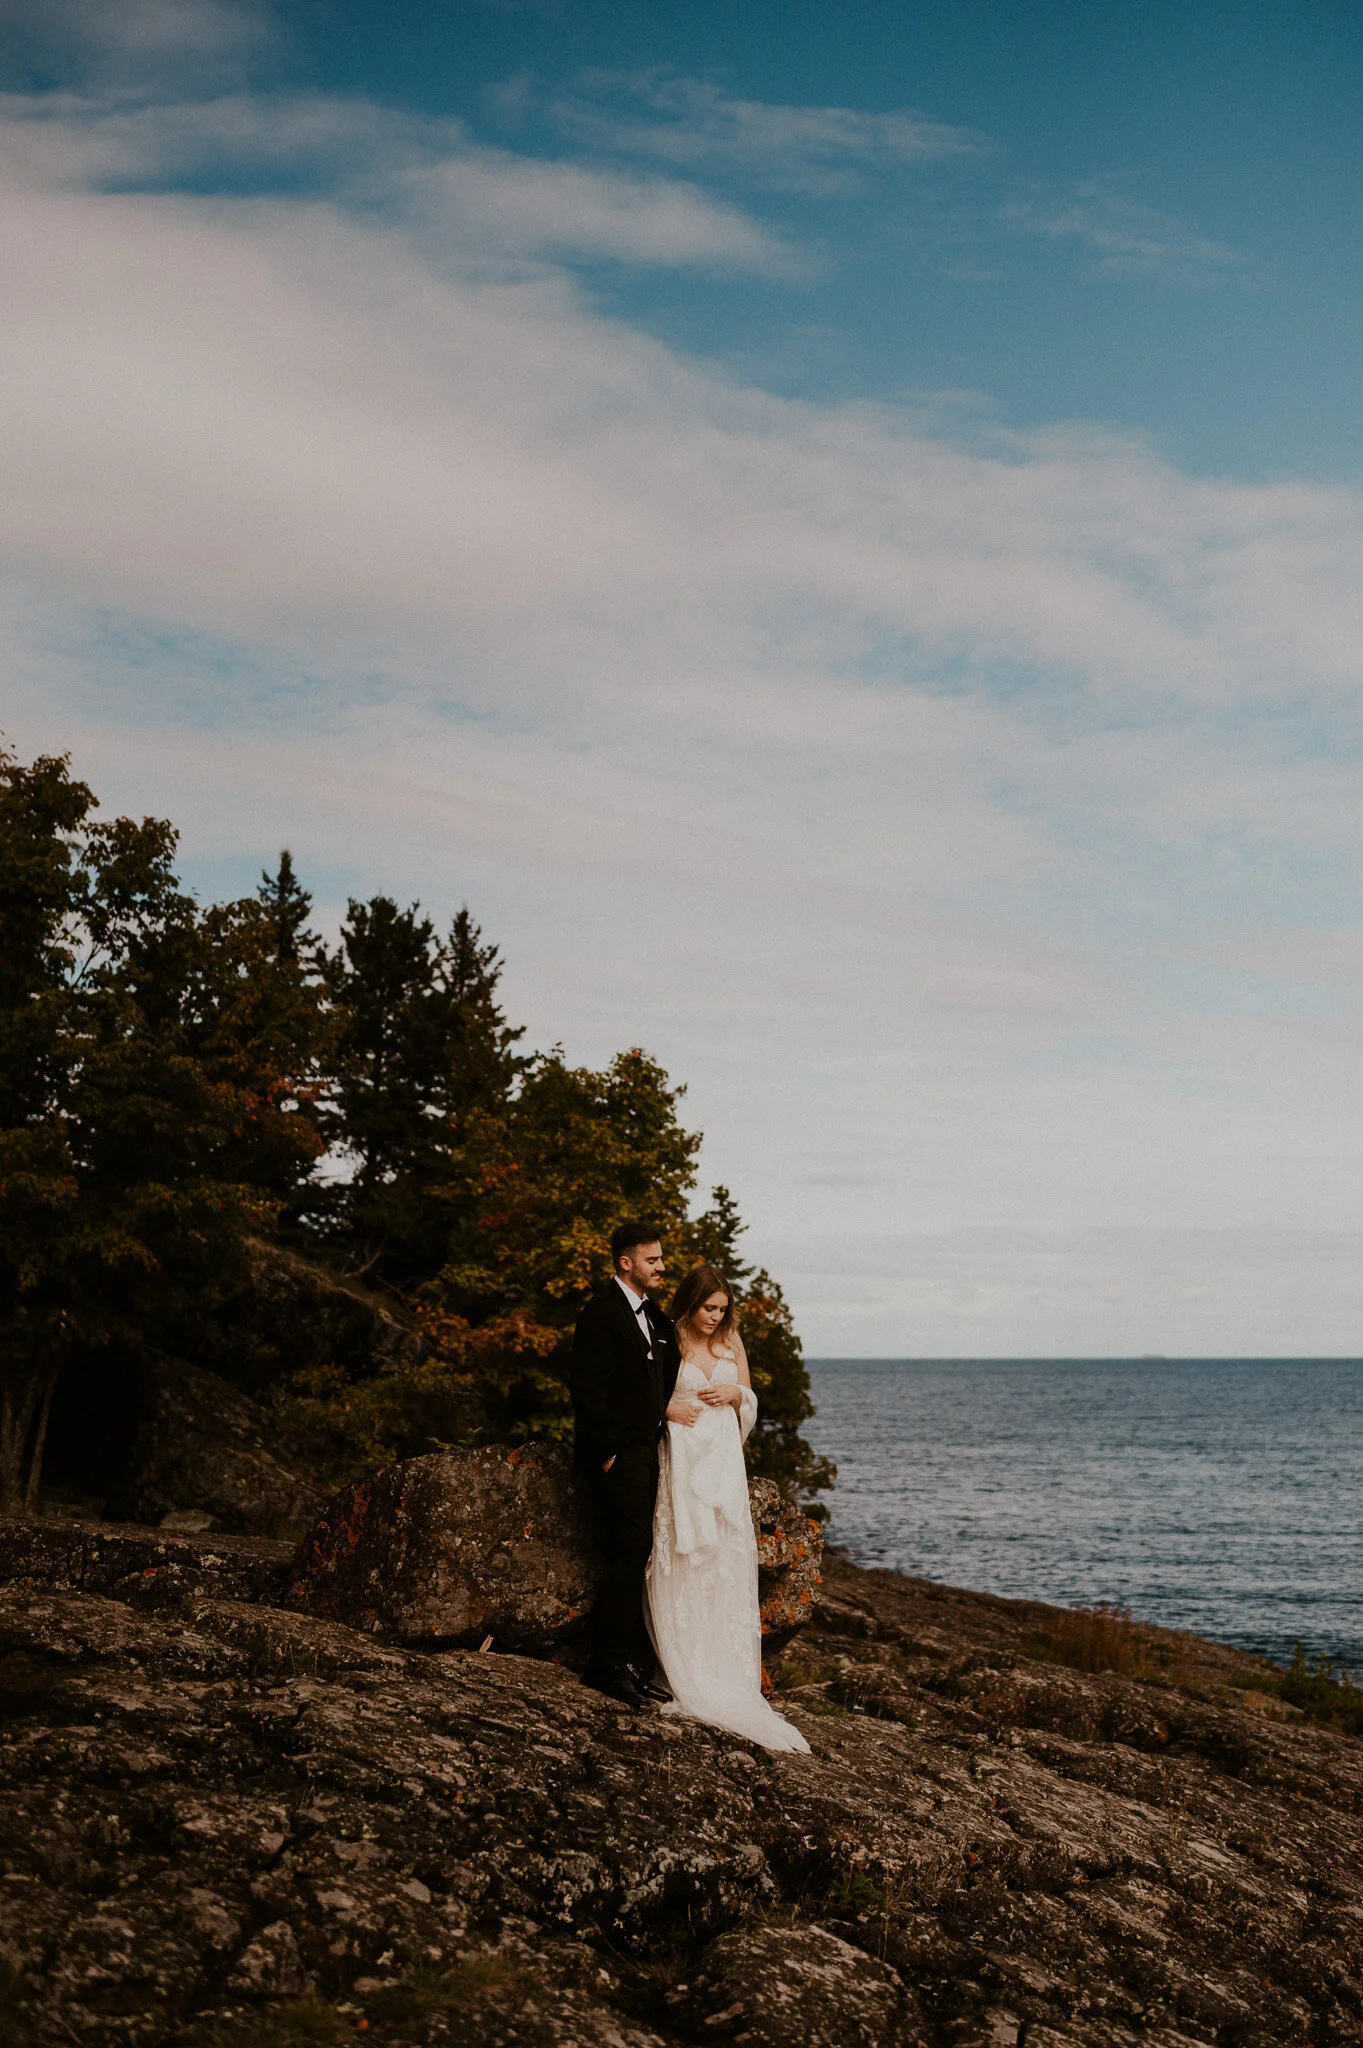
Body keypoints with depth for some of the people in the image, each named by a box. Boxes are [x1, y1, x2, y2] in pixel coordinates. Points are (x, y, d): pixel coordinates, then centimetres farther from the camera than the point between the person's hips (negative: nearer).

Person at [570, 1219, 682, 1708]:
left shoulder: (652, 1315, 16)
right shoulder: (602, 1314, -12)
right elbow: (587, 1391, -16)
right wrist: (605, 1455, -17)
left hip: (646, 1454, 9)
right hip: (619, 1458, -9)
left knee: (636, 1561, 11)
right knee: (628, 1554, -11)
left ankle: (635, 1667, 17)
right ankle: (609, 1666, -4)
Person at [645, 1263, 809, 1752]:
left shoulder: (731, 1342, 10)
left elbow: (749, 1401, 18)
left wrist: (735, 1394, -3)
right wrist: (669, 1409, -14)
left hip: (724, 1460, 4)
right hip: (681, 1459, -4)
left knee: (729, 1556, 1)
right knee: (681, 1557, -5)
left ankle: (728, 1665, 9)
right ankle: (687, 1669, 3)